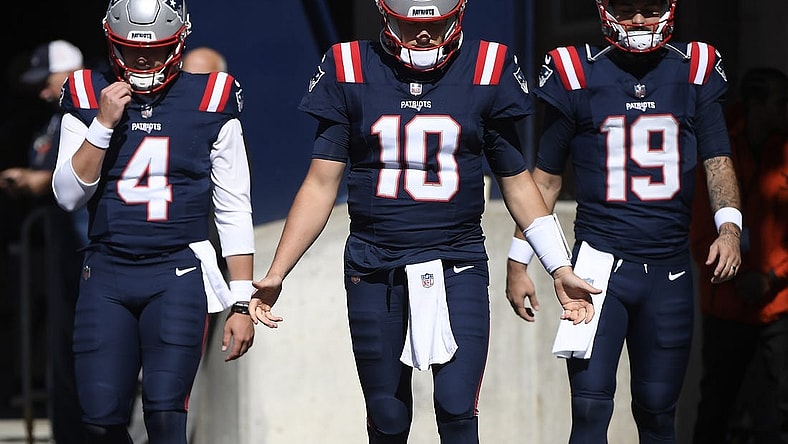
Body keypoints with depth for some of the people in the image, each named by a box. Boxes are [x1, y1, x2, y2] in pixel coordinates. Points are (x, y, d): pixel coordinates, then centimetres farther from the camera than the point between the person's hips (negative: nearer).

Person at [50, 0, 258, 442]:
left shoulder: (210, 101, 1)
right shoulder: (88, 96, 6)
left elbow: (235, 210, 4)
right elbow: (69, 196, 0)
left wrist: (242, 302, 1)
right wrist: (104, 123, -12)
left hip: (178, 276, -2)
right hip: (107, 276, 2)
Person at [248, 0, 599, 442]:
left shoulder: (487, 71, 2)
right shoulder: (350, 72, 2)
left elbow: (517, 182, 11)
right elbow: (321, 185, 4)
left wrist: (560, 268, 6)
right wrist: (276, 274, -2)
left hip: (458, 265, -1)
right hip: (374, 269, 1)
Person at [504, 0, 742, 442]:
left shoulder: (695, 71, 5)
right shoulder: (577, 74, 0)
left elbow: (717, 159, 5)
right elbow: (546, 177, 7)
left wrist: (729, 226, -14)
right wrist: (518, 260, 4)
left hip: (670, 268, 2)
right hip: (600, 263, -2)